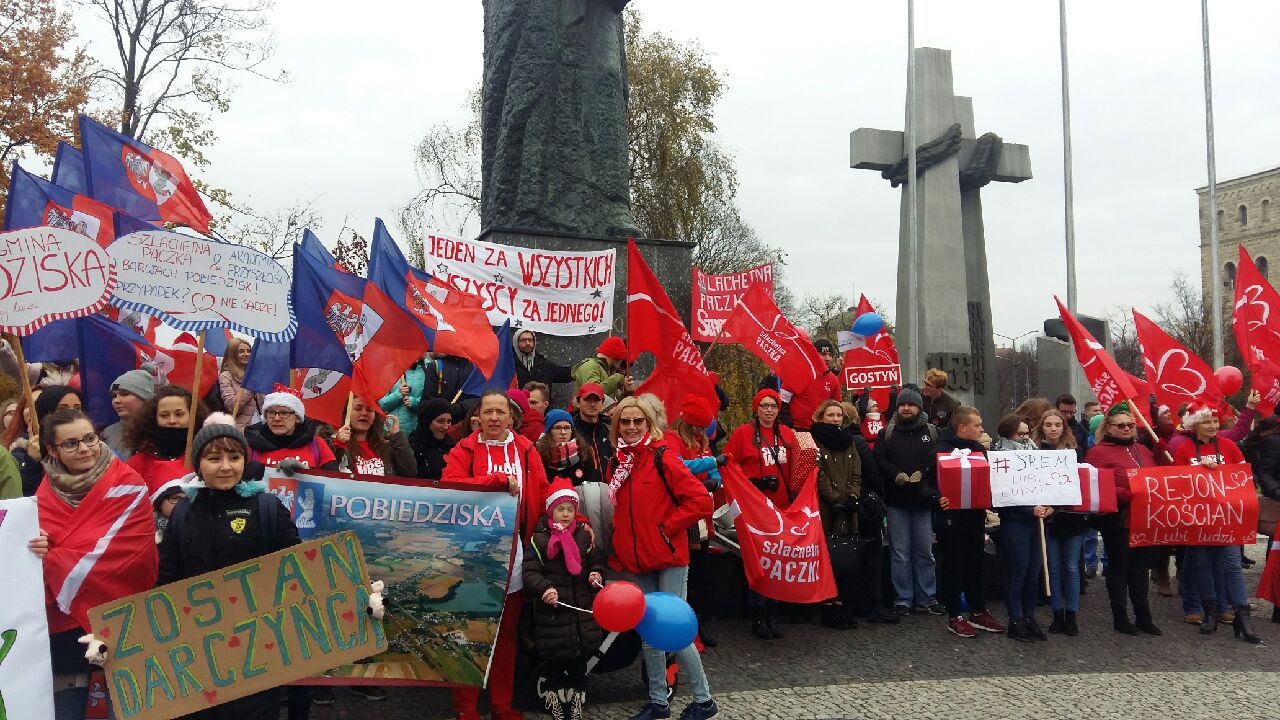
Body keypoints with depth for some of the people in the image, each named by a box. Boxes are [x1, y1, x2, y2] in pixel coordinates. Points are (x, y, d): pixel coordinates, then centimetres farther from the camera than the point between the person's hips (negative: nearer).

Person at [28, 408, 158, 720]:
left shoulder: (127, 485, -8)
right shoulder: (47, 491, 6)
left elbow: (114, 551, -17)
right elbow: (33, 547, 4)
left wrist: (52, 559, -16)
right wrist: (37, 549, -18)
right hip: (62, 620, 4)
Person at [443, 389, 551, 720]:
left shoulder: (526, 450, 7)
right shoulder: (464, 450, -1)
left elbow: (543, 496, 5)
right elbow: (449, 487, -19)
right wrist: (500, 479, -21)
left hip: (514, 550, 3)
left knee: (506, 631, 12)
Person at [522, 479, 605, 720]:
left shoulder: (585, 537, 5)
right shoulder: (539, 540, -7)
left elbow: (597, 561, 15)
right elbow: (530, 572, -11)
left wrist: (596, 574, -6)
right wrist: (544, 589, -27)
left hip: (583, 613, 4)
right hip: (553, 615, -4)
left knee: (579, 666, 13)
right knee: (554, 667, 6)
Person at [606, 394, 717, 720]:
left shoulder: (663, 457, -11)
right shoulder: (617, 464, 7)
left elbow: (700, 500, -17)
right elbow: (617, 510, 17)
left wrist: (665, 527, -14)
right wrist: (619, 545, 3)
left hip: (668, 558, -6)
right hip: (635, 560, 6)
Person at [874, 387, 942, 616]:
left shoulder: (932, 432, 7)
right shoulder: (887, 433, 7)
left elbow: (941, 459, -2)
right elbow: (878, 458, -2)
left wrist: (923, 474, -16)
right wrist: (896, 475, -17)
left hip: (924, 500, 1)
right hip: (897, 501, 0)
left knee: (925, 551, 8)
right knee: (900, 553, 4)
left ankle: (927, 598, 18)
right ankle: (902, 599, 12)